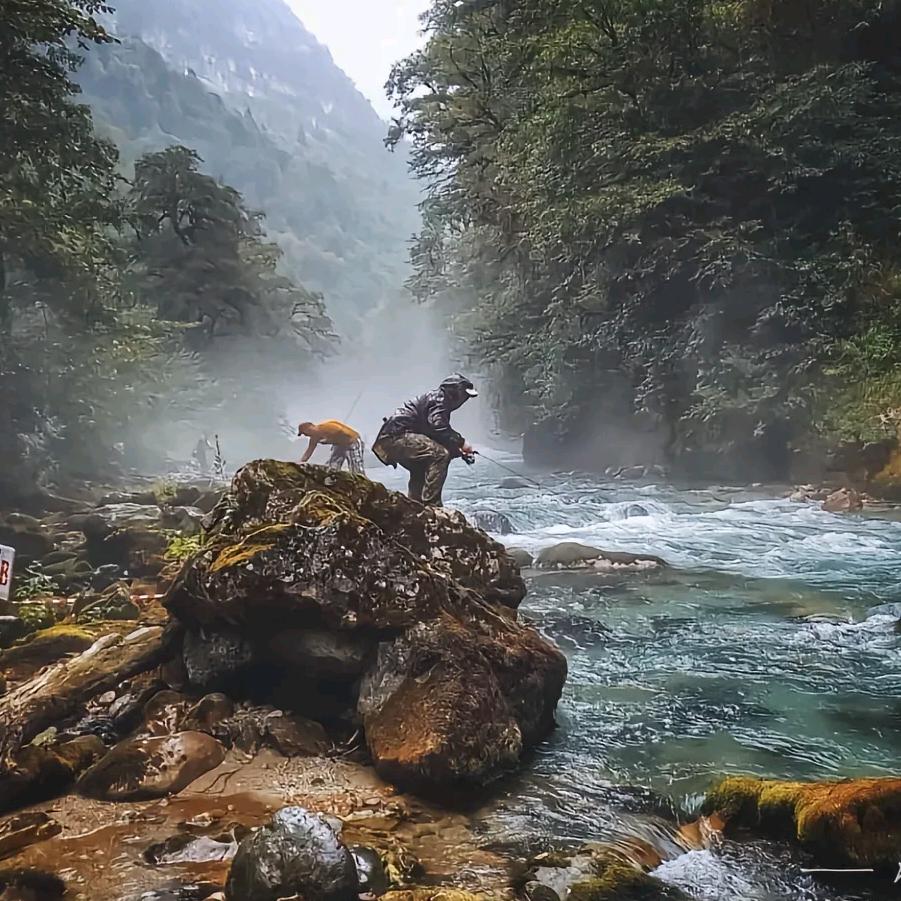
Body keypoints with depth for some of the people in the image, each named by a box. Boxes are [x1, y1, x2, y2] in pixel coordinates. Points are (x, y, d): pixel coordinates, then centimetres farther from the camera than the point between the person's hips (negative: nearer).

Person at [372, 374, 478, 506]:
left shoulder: (440, 401, 25)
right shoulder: (439, 399, -6)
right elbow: (439, 428, -23)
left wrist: (460, 451, 9)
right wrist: (461, 442, -13)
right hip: (396, 436, -11)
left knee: (421, 469, 29)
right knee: (440, 454, -21)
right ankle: (431, 504, -21)